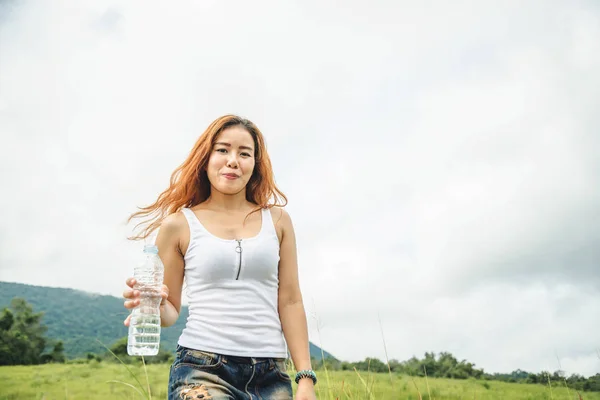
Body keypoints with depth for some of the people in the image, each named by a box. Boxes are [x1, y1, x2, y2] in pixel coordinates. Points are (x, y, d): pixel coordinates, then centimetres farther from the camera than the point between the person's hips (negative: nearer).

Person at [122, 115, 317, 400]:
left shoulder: (277, 220, 7)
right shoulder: (179, 224, 2)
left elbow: (290, 302, 7)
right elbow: (170, 309, 7)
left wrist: (306, 377, 3)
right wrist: (152, 306, -16)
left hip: (270, 375, 3)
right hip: (202, 370, -2)